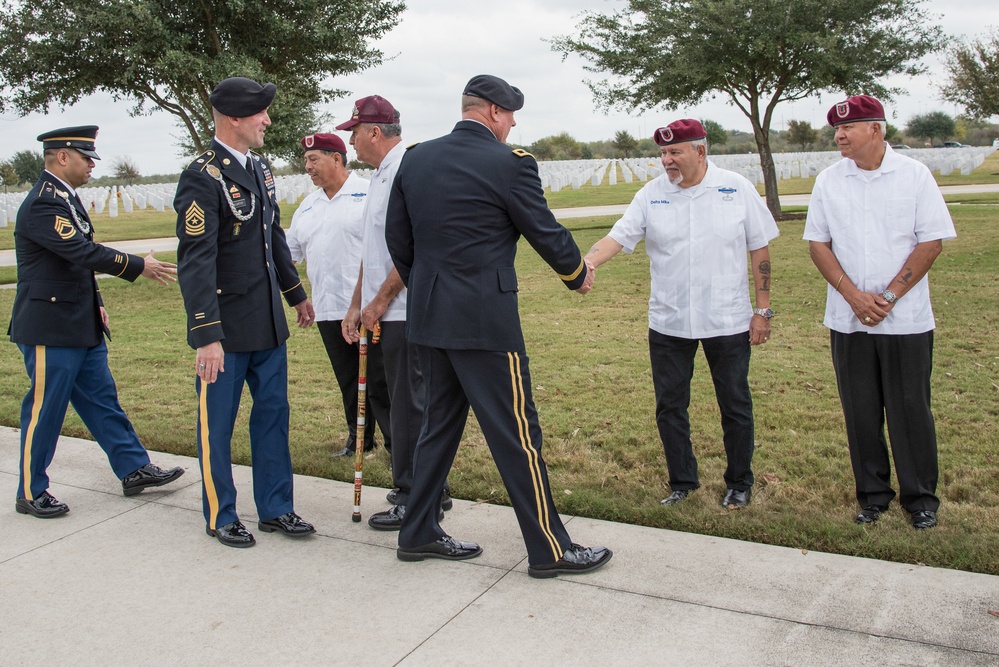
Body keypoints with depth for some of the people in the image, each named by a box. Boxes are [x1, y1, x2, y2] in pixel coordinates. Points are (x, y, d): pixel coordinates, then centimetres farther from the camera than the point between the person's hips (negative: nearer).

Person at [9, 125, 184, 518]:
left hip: (81, 326, 10)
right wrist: (140, 267, -20)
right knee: (44, 410, 2)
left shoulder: (65, 197, 14)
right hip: (50, 328, -10)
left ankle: (135, 470, 22)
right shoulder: (42, 203, -18)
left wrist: (96, 304, 18)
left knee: (102, 400, 14)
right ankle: (31, 493, 15)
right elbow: (84, 252, -26)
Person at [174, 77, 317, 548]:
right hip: (226, 329, -8)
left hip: (268, 323, 8)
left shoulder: (260, 168, 10)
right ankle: (220, 517, 24)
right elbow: (195, 262, -21)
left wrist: (295, 293, 25)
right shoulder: (203, 177, -16)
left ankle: (276, 509, 27)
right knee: (217, 425, 8)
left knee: (273, 416, 13)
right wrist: (207, 335, -25)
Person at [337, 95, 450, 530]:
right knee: (405, 402, 15)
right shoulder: (381, 175, 18)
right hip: (387, 313, 10)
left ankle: (415, 498, 9)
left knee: (410, 404, -2)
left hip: (405, 311, -10)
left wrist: (380, 301, -15)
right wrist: (356, 305, 18)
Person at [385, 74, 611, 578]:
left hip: (426, 315, 7)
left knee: (440, 421, 19)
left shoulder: (415, 159, 8)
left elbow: (396, 236, 12)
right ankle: (549, 548, 12)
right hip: (483, 319, -7)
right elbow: (545, 231, -3)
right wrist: (578, 275, 16)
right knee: (515, 432, 1)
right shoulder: (509, 162, -10)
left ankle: (418, 533, 28)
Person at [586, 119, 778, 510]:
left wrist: (763, 309, -2)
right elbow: (618, 236, -11)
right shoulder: (651, 195, -1)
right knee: (669, 406, 10)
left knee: (735, 405, 10)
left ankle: (739, 482, 30)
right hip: (668, 323, 2)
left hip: (728, 321, -2)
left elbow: (759, 250, 0)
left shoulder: (737, 189, -4)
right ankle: (682, 481, 28)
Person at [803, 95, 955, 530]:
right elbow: (817, 244, 3)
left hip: (906, 319, -2)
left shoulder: (914, 175, -2)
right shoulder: (829, 181, 5)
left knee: (910, 409, 3)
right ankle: (873, 494, 22)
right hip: (847, 319, 2)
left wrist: (889, 296, -12)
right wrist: (855, 296, -8)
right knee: (860, 411, 8)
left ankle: (921, 498, 18)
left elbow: (931, 242, -4)